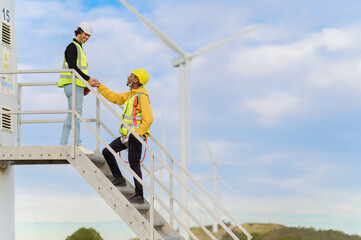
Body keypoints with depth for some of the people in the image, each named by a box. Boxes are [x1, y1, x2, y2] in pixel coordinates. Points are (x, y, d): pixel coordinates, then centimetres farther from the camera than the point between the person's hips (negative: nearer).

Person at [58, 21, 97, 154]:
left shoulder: (79, 48, 25)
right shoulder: (72, 46, -7)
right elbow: (73, 67, -17)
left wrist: (85, 86, 16)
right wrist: (88, 79, -20)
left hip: (77, 86, 10)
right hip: (73, 85, -10)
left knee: (71, 115, 7)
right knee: (77, 113, -17)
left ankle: (63, 145, 6)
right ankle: (77, 144, -24)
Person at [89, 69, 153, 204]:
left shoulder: (142, 96, -13)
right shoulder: (130, 95, 16)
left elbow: (148, 119, -20)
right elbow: (114, 97, 26)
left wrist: (137, 133, -21)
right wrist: (99, 86, 23)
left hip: (135, 136, -10)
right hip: (126, 136, 10)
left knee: (134, 164, -9)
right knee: (107, 152, 11)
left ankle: (139, 196, -4)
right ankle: (119, 179, 17)